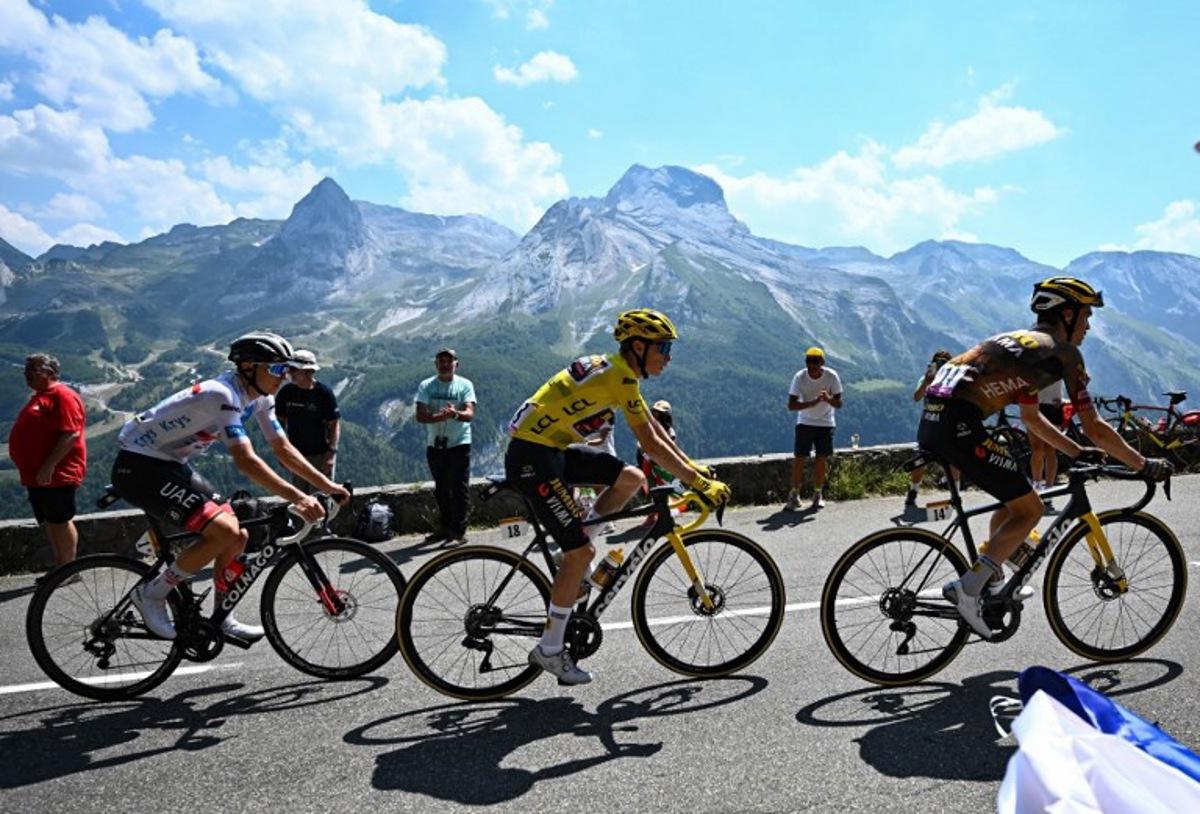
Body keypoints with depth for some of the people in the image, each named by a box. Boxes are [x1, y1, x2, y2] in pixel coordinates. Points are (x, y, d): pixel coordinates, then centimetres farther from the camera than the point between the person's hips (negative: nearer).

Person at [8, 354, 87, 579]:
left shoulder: (62, 396, -14)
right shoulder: (40, 397, 18)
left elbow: (71, 434, -23)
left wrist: (49, 467, -26)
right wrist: (34, 471, 21)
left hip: (55, 475, -10)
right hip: (37, 476, 10)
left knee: (59, 522, -4)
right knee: (49, 524, 14)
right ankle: (59, 568, 22)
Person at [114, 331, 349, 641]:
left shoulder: (259, 397, 1)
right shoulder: (223, 395, -27)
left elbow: (283, 448, 4)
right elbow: (245, 461, -36)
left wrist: (327, 485, -2)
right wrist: (297, 498, -40)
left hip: (171, 465, 10)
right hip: (139, 466, -9)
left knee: (236, 536, 6)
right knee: (224, 532, -22)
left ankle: (221, 619, 20)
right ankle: (151, 594, -4)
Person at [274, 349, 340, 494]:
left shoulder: (324, 392, -12)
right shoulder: (285, 392, -2)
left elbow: (335, 424, -9)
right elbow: (280, 421, 9)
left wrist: (331, 452, -15)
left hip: (321, 454, -4)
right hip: (296, 454, 4)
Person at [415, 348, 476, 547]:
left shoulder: (464, 385, -2)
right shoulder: (426, 386, 3)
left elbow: (470, 414, -15)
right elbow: (420, 416, -8)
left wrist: (456, 414, -37)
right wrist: (439, 416, -28)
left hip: (459, 443, -3)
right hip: (435, 445, 4)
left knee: (459, 489, -6)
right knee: (441, 489, 14)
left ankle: (459, 532, -2)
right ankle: (445, 528, 27)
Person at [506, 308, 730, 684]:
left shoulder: (617, 369, 12)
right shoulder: (620, 376, -17)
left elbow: (654, 427, 19)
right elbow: (652, 445, -18)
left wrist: (693, 467, 18)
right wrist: (700, 483, -12)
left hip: (553, 448, 9)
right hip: (531, 457, -9)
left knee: (632, 478, 3)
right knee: (581, 552, -8)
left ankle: (573, 556, 11)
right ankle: (549, 650, 5)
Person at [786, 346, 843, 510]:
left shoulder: (832, 376, -15)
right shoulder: (799, 377, -16)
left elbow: (839, 404, -11)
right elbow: (791, 405, -19)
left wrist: (828, 399, -34)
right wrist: (812, 403, -33)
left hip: (825, 423, 1)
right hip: (805, 423, -1)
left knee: (822, 458, 2)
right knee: (800, 458, -5)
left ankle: (818, 494, 16)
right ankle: (794, 495, 3)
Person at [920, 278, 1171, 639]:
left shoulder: (1023, 340, 28)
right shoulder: (1063, 351, 3)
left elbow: (1032, 419, 36)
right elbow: (1095, 428, 2)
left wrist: (1077, 452, 37)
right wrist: (1145, 466, 14)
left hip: (932, 420, 9)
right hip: (959, 424, -9)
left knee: (1016, 498, 23)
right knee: (1029, 509, 3)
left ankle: (990, 580, 26)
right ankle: (968, 589, -3)